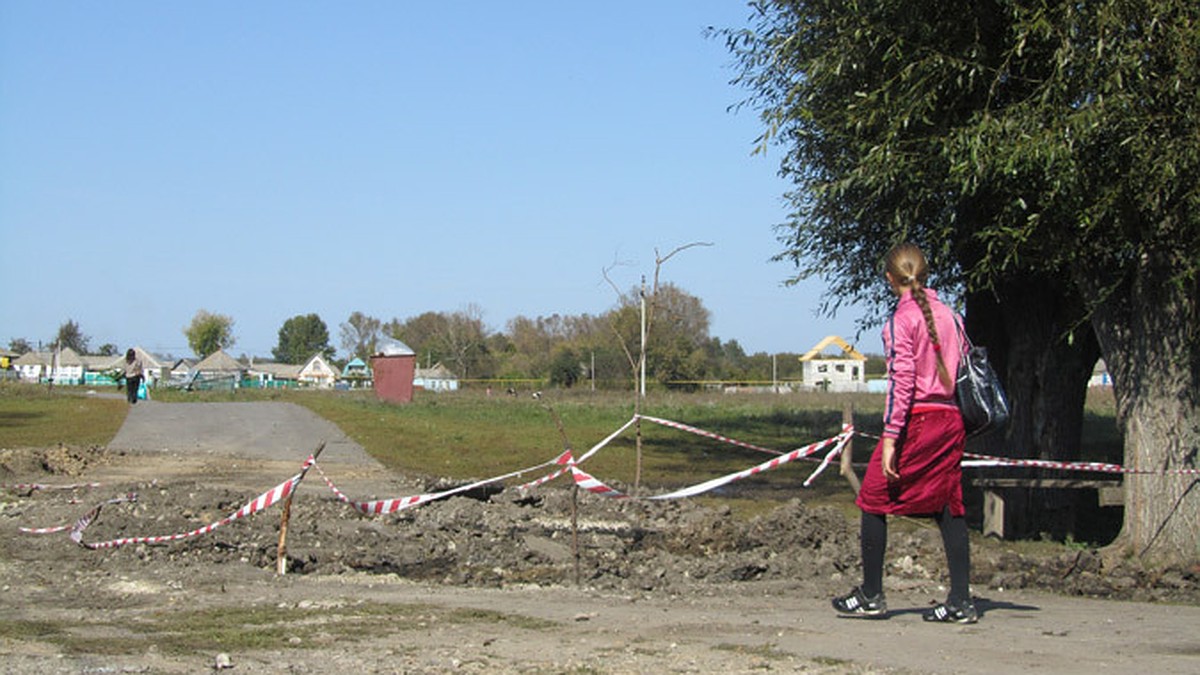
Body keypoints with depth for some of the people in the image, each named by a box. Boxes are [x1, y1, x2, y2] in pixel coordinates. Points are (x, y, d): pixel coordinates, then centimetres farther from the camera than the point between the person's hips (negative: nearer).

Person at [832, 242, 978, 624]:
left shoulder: (902, 319, -8)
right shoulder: (950, 315, 11)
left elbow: (902, 380, -15)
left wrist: (890, 437, -16)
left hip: (915, 420, -7)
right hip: (951, 420, 7)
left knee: (874, 500, 5)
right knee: (949, 506, 8)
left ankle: (871, 597, 8)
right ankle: (961, 602, 4)